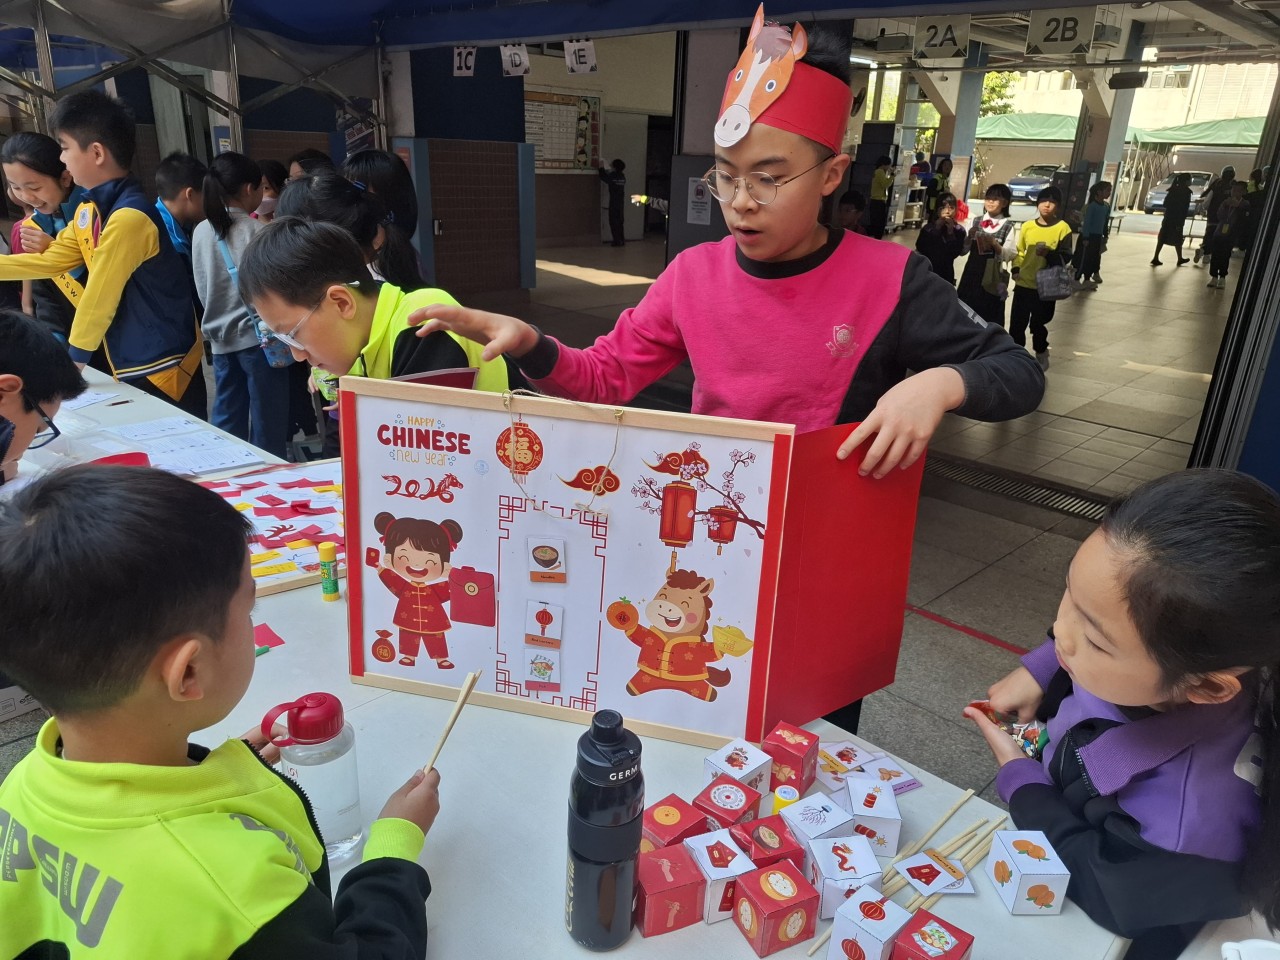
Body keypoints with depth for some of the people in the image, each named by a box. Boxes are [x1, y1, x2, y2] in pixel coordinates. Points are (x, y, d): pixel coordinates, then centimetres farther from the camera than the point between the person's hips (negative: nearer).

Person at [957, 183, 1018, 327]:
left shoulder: (1009, 225, -1)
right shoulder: (976, 221, 9)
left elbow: (1010, 255, -8)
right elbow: (963, 250, 9)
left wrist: (994, 244, -21)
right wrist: (969, 237, -8)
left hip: (992, 278, -4)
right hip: (971, 273, 4)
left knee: (989, 318, -1)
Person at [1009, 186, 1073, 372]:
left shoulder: (1062, 228, -6)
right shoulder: (1027, 226, 2)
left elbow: (1065, 257, -7)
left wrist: (1049, 254, -25)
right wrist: (1016, 269, -5)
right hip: (1023, 284, 3)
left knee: (1038, 324, 7)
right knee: (1016, 324, 6)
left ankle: (1041, 354, 29)